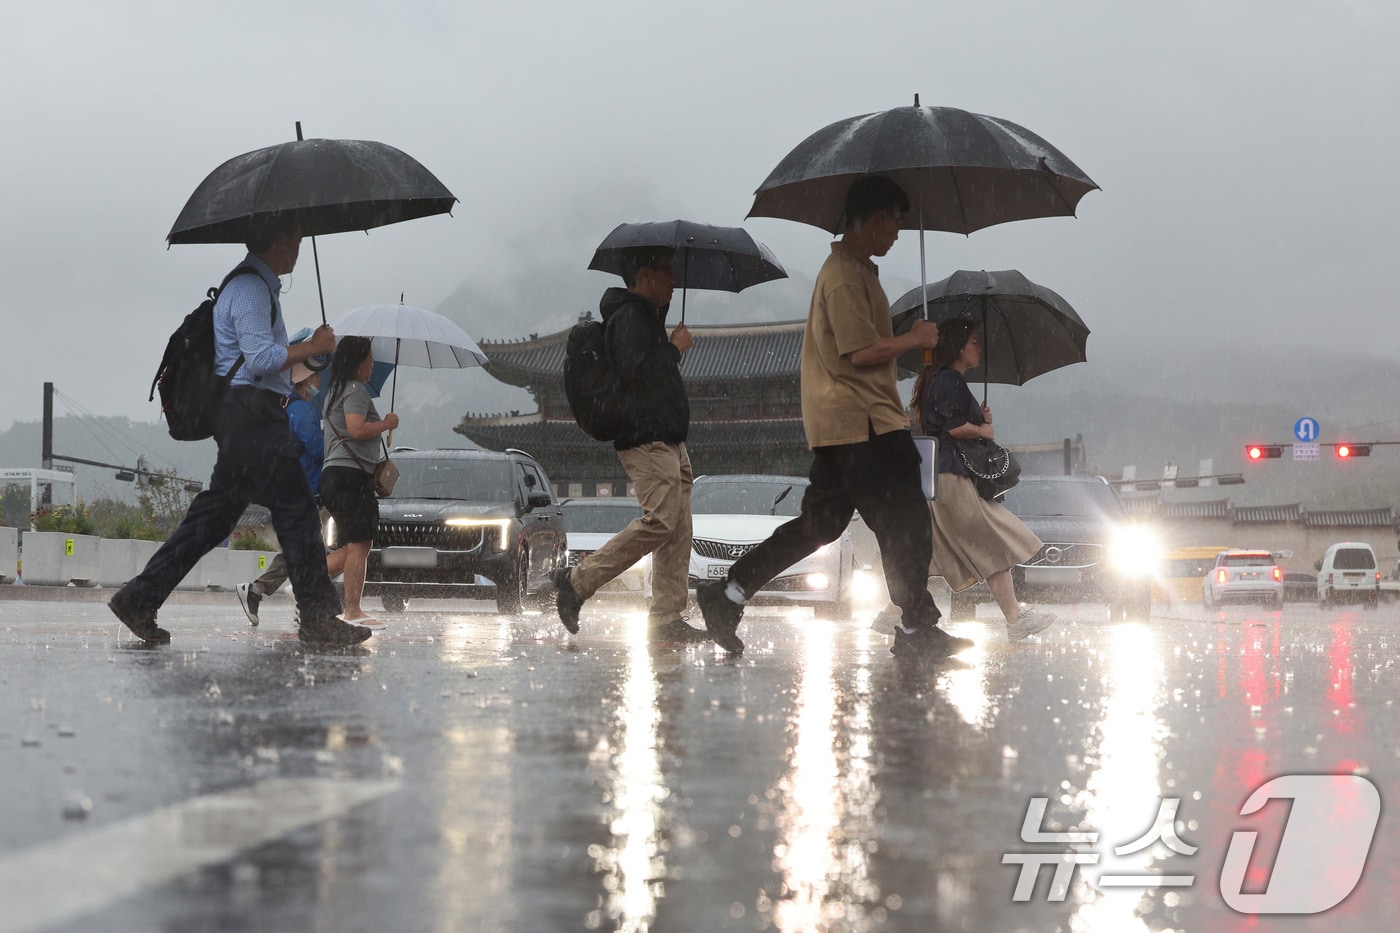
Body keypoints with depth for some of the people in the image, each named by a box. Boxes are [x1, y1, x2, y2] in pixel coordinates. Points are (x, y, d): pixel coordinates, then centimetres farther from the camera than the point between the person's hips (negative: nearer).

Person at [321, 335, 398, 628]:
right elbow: (356, 429, -22)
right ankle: (353, 611, -11)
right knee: (359, 546, -9)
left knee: (350, 548, 12)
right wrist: (386, 423, -8)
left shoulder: (335, 390, 23)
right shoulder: (355, 390, -9)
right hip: (351, 473, -10)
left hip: (333, 473, 10)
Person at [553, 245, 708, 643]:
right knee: (660, 521, -19)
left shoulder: (647, 316, 25)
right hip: (647, 441, -11)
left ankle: (667, 618, 3)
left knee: (678, 529, 5)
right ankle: (578, 581, -12)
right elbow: (635, 370, -23)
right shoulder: (629, 316, -9)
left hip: (667, 439, 11)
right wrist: (675, 348, -12)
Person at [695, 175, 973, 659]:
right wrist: (914, 339, -8)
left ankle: (728, 593, 10)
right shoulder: (847, 274, -14)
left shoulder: (849, 267, 19)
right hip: (861, 420, -11)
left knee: (820, 522, 11)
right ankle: (916, 629, 3)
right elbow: (861, 352, -20)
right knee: (904, 523, -4)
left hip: (840, 421, 11)